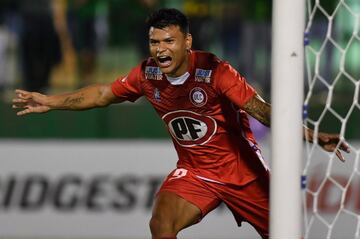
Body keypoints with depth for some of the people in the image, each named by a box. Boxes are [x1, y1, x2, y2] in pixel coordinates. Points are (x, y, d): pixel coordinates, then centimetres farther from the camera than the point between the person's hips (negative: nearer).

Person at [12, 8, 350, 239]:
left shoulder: (214, 71, -26)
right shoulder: (148, 75, -10)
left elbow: (261, 110, -31)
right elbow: (103, 94, 7)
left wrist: (312, 135, -42)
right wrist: (50, 102, 8)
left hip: (241, 169, -3)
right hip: (193, 172, 4)